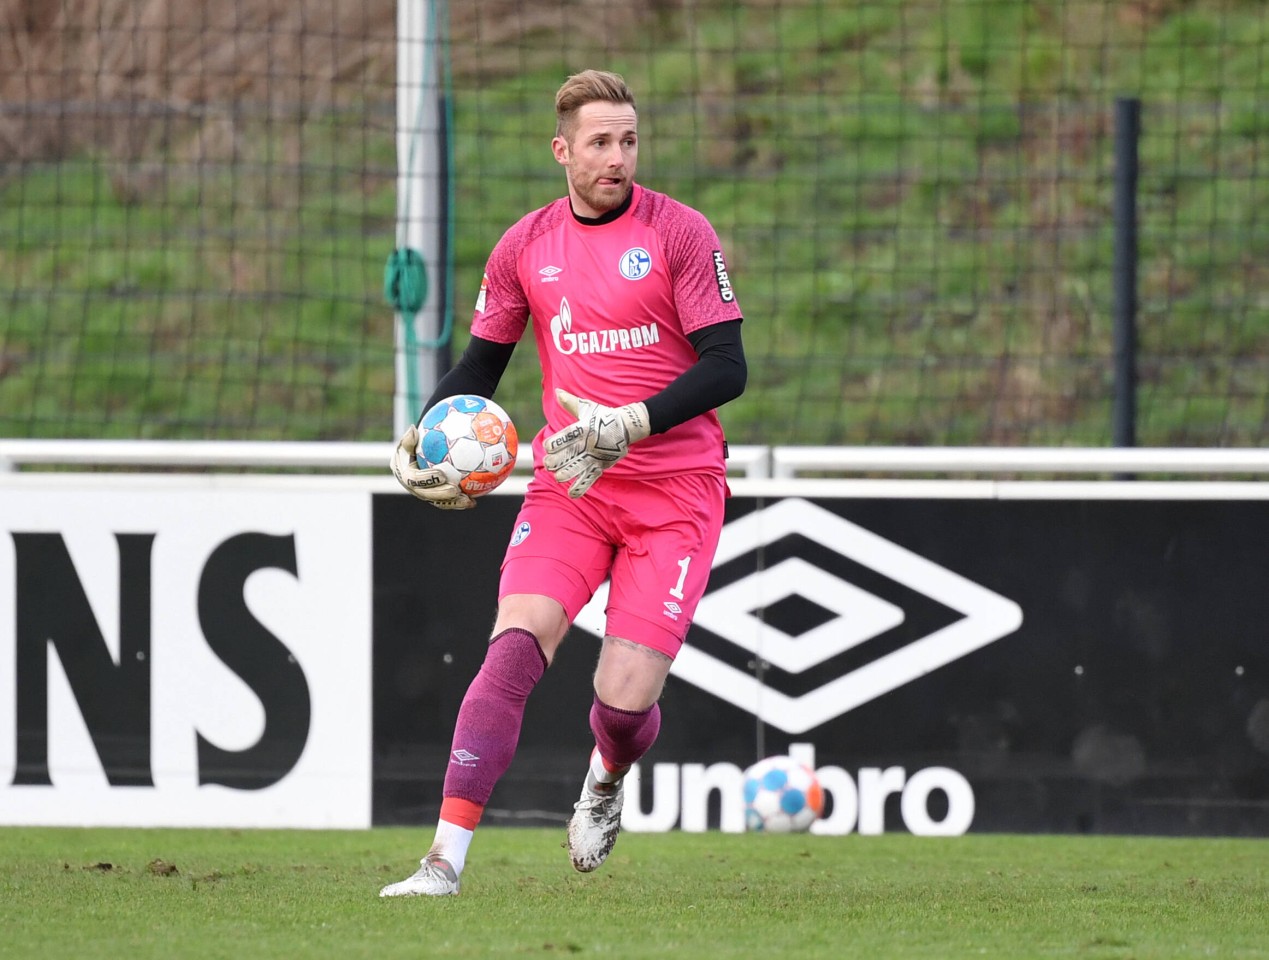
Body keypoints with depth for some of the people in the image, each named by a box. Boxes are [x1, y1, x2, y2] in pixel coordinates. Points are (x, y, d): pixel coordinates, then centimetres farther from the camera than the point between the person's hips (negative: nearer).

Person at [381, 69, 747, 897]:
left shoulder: (681, 233, -5)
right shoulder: (526, 248, 6)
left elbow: (726, 367, -10)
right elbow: (480, 365, 18)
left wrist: (628, 425, -22)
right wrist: (427, 435, -1)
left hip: (675, 491, -2)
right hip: (567, 485, 2)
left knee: (625, 698, -10)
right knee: (516, 645, -21)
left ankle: (608, 780, 30)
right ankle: (447, 859, -23)